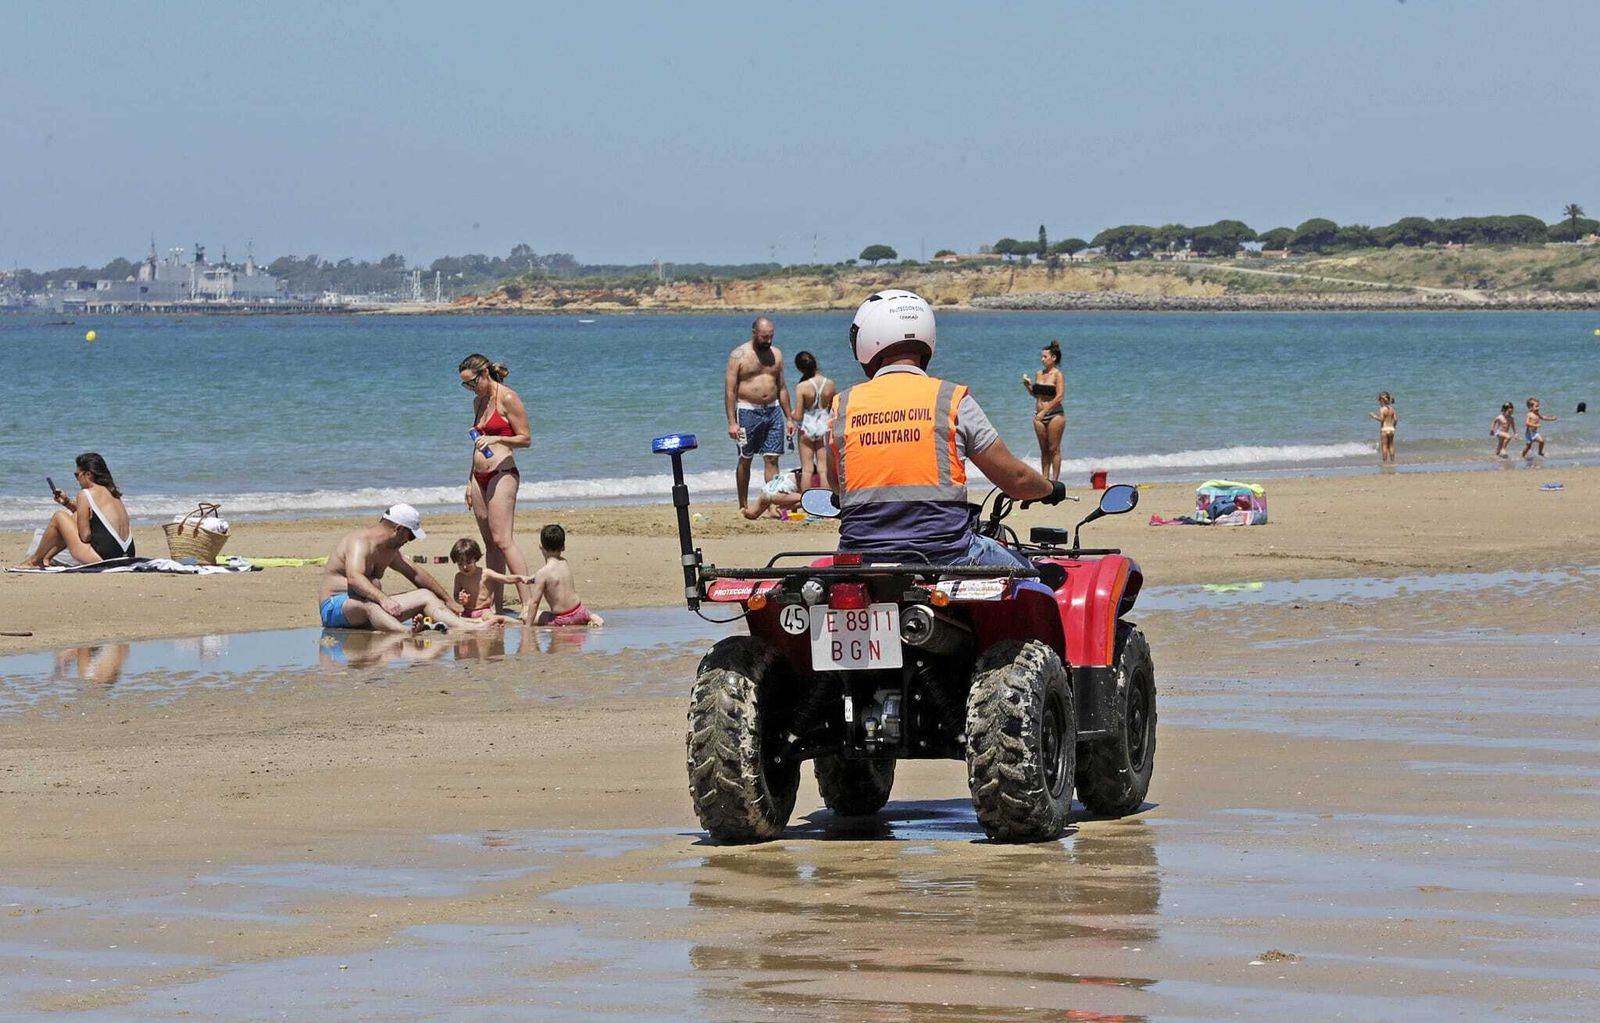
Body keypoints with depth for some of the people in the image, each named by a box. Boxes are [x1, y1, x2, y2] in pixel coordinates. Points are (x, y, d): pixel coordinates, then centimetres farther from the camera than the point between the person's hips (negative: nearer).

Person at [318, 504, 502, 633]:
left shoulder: (388, 549, 16)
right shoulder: (360, 542, -17)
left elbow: (415, 573, 29)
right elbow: (354, 578, -35)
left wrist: (448, 601, 34)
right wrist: (383, 598, -49)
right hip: (335, 608, -10)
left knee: (426, 595, 0)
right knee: (367, 603, -44)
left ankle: (469, 627, -22)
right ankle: (407, 632, -73)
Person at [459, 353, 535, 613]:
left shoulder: (508, 399, -8)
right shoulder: (478, 401, 16)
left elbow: (526, 439, -8)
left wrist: (496, 439, -22)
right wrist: (471, 482, 22)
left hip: (502, 473, -8)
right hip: (480, 476, 8)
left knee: (502, 540, -17)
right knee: (490, 543, 5)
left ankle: (528, 601, -19)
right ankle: (497, 606, 4)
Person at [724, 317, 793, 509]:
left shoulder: (776, 354, 9)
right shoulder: (739, 355, -5)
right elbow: (730, 390, -8)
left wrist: (788, 418, 13)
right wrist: (732, 422, -14)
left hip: (773, 409, 4)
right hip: (748, 411, -4)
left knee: (772, 459, -2)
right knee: (745, 460, 5)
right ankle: (743, 506, 14)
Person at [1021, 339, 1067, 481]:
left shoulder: (1057, 375, -9)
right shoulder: (1039, 374, 10)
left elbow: (1059, 397, -16)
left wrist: (1044, 411, -18)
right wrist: (1027, 385, 0)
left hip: (1054, 415, -6)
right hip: (1040, 416, 6)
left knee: (1054, 449, -2)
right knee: (1044, 449, 9)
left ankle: (1055, 480, 2)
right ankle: (1045, 479, 12)